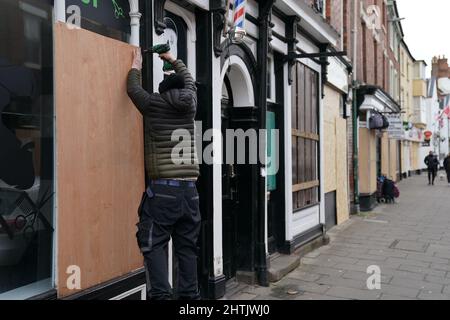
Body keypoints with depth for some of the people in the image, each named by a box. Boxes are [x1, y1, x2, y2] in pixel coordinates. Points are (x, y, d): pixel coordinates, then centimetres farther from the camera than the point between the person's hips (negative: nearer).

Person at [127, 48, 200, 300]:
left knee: (154, 244, 1)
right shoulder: (190, 105, 10)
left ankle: (161, 294, -9)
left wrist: (137, 64, 38)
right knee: (187, 247, 9)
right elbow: (189, 81, 30)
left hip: (163, 190, -4)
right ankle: (190, 295, 13)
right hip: (190, 190, 4)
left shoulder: (154, 104, 3)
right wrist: (173, 60, 44)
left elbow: (133, 89, 22)